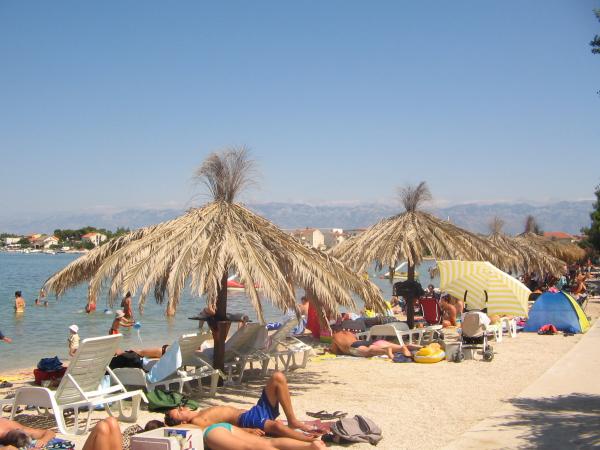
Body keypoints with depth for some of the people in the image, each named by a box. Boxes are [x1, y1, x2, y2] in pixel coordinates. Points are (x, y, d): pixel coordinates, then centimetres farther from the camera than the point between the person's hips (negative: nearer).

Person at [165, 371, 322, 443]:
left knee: (278, 377, -8)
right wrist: (248, 430, -26)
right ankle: (310, 439, -22)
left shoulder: (201, 413, 26)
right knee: (276, 426, -42)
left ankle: (293, 421, -8)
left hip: (256, 410, 10)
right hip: (247, 420, -10)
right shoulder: (197, 422, -2)